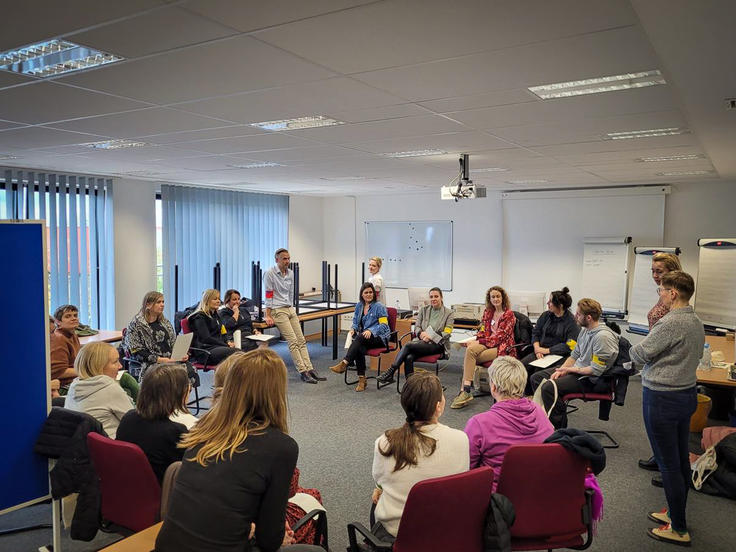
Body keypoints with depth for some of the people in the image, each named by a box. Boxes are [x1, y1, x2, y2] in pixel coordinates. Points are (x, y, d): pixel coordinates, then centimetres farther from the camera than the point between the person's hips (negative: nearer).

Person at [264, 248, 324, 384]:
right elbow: (268, 295, -11)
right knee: (293, 341, -14)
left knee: (301, 340, 0)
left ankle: (310, 369, -2)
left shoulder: (290, 273, 12)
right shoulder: (270, 273, -8)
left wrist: (292, 309, 17)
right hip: (278, 311, -7)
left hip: (290, 309, 7)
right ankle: (302, 372, -14)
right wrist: (268, 316, -12)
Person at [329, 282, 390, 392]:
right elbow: (355, 321, 20)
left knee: (360, 338, -35)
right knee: (359, 349, -31)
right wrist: (353, 328, -3)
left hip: (379, 338, -4)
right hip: (364, 339, 4)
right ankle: (361, 380, -28)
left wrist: (370, 331, -26)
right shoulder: (359, 306, 13)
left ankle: (344, 363, -38)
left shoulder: (379, 307, -5)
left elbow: (383, 325, -11)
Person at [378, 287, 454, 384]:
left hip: (437, 344, -4)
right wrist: (421, 333, -12)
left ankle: (390, 372, -26)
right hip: (421, 341, 4)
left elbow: (446, 333, -2)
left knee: (408, 345, -28)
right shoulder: (423, 310, 18)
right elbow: (416, 326, 12)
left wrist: (431, 337, -15)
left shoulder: (449, 313, 7)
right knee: (409, 357, -31)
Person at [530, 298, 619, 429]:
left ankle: (559, 428, -11)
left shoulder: (603, 336, -23)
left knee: (549, 388, -27)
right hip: (576, 370, 10)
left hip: (590, 379, -10)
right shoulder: (585, 330, 6)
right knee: (536, 378, 3)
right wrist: (560, 370, 0)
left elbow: (596, 370, -23)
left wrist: (571, 370, -12)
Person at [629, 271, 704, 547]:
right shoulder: (696, 322, 7)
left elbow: (638, 355, -17)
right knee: (681, 459, 18)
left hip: (662, 399, -9)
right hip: (687, 394, 10)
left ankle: (679, 529, 12)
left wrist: (637, 347, 5)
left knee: (668, 464, 1)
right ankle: (676, 513, 33)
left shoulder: (670, 323, -23)